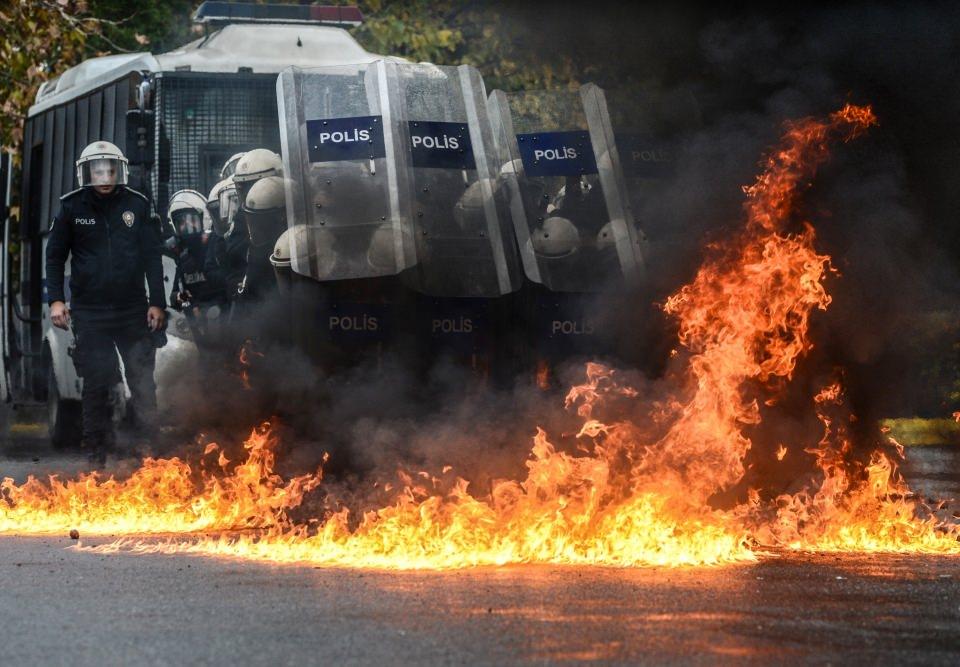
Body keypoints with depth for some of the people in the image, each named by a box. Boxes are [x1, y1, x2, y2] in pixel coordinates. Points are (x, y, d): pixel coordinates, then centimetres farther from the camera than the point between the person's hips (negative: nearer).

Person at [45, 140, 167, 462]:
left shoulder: (138, 205, 1)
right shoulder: (71, 207, 1)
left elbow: (152, 258, 5)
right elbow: (55, 257, 7)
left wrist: (157, 303, 1)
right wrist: (55, 299, -3)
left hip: (133, 309, 1)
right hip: (89, 311, 0)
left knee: (143, 380, 2)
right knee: (96, 383, 0)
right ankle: (98, 451, 6)